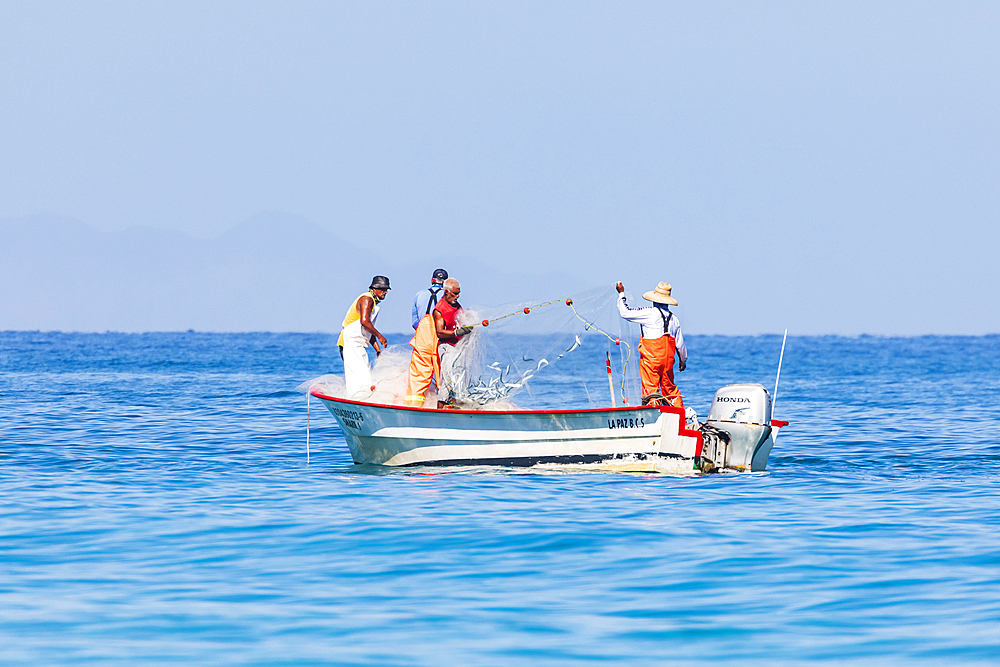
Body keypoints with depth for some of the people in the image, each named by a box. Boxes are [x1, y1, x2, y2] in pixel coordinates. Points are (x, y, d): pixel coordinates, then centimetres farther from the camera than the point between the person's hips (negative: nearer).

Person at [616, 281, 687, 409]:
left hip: (651, 360, -6)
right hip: (668, 360, 6)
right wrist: (683, 360, 31)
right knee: (669, 388, 17)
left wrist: (621, 293, 5)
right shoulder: (674, 319, 8)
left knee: (650, 389, -5)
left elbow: (626, 313, -7)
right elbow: (680, 343, 16)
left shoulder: (650, 313, -11)